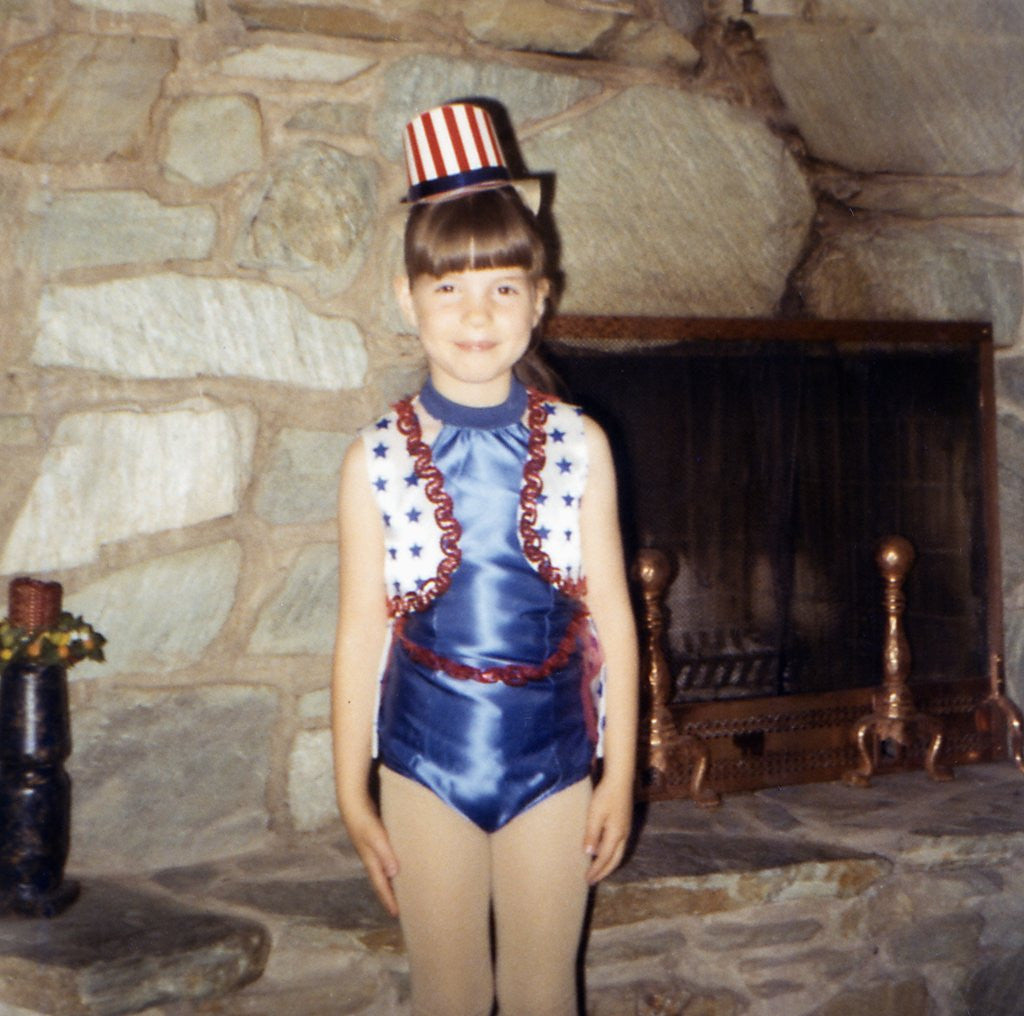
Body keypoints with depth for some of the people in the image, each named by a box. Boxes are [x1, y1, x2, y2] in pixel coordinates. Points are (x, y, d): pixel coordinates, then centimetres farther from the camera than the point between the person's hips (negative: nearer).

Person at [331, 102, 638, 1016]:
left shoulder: (579, 447, -5)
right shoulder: (377, 460, -7)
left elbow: (612, 620, -1)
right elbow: (362, 633, -3)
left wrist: (619, 773, 0)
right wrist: (353, 797, -1)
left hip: (553, 760, 0)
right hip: (426, 765, 0)